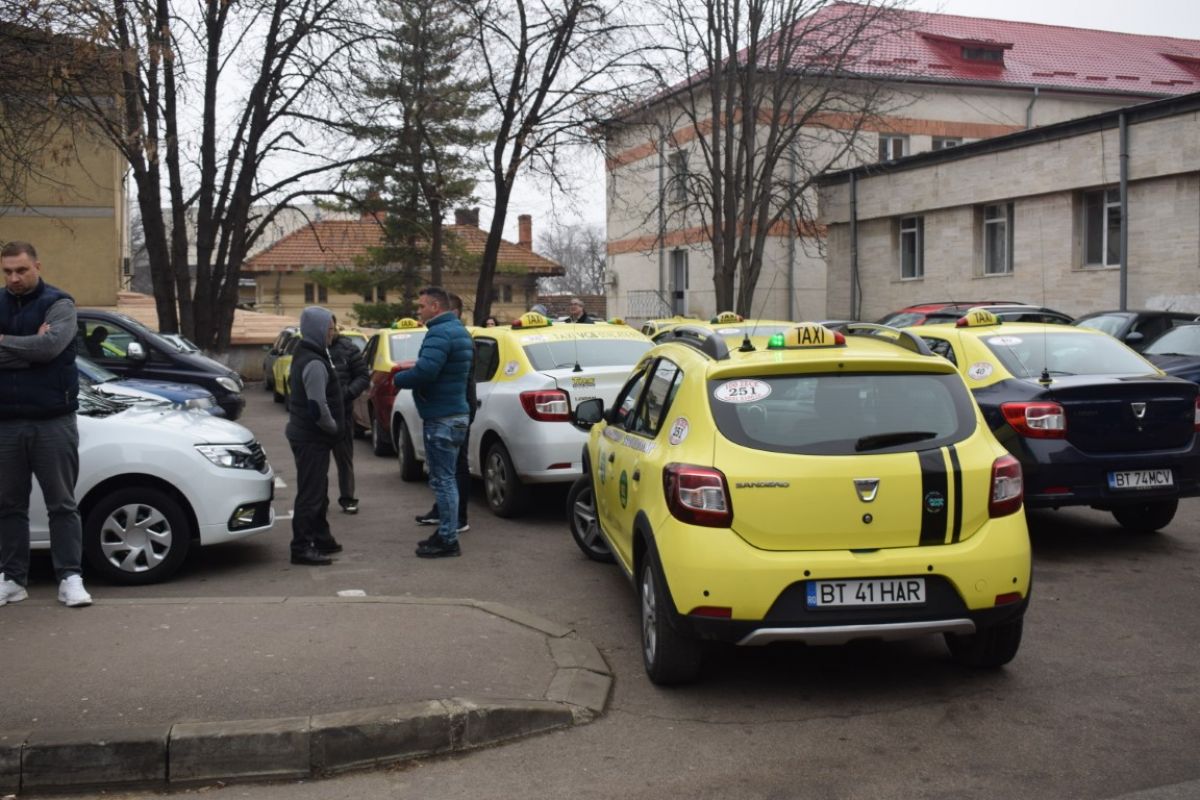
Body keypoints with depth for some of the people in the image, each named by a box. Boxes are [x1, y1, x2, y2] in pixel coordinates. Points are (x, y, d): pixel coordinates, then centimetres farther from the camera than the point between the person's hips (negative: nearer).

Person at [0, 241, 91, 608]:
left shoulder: (58, 304, -2)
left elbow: (50, 345, -20)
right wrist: (30, 348, -15)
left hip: (53, 421, -4)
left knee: (62, 504, 0)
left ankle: (70, 577, 3)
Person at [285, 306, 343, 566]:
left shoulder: (305, 356, 13)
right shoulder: (314, 364, -20)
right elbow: (318, 407, -27)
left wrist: (332, 428, 16)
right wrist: (334, 428, -10)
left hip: (305, 434, 10)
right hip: (312, 437, -10)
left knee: (318, 490, 19)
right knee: (310, 493, -5)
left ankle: (321, 538, 28)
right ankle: (301, 548, -1)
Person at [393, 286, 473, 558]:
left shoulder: (440, 334, -18)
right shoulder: (459, 330, 16)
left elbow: (424, 372, -28)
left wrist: (398, 379, -11)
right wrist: (417, 365, 11)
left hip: (441, 419, -11)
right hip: (456, 413, 11)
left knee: (442, 480, -5)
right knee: (445, 478, 18)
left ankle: (448, 540, -1)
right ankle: (445, 533, 26)